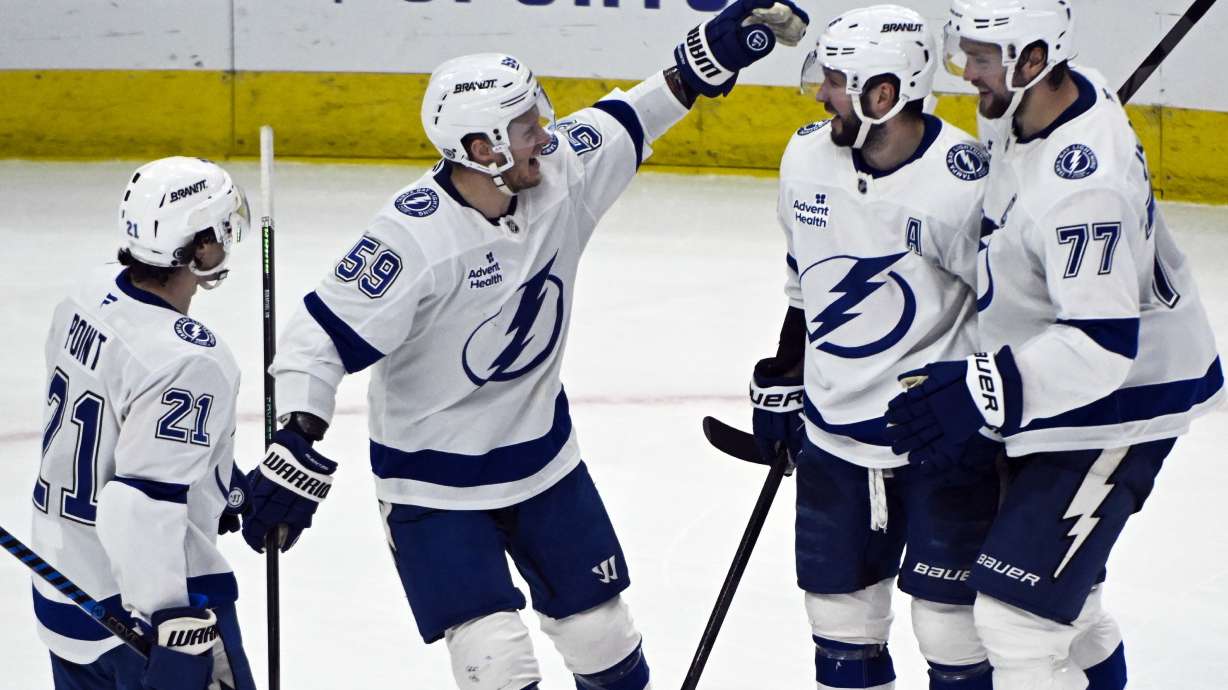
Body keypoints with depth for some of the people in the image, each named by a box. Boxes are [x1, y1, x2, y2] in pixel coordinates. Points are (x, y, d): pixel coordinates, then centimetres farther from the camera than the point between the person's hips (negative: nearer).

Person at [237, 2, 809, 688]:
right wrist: (297, 446, -35)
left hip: (544, 457, 6)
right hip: (435, 482, -6)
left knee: (603, 632, 16)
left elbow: (622, 124, 6)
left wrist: (706, 60, -1)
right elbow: (321, 337, -27)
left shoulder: (557, 173, -12)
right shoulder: (416, 238, -29)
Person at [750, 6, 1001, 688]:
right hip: (835, 434, 6)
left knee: (952, 622, 0)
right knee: (841, 611, 13)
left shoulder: (963, 183, -21)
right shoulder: (808, 158, -1)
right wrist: (781, 384, 18)